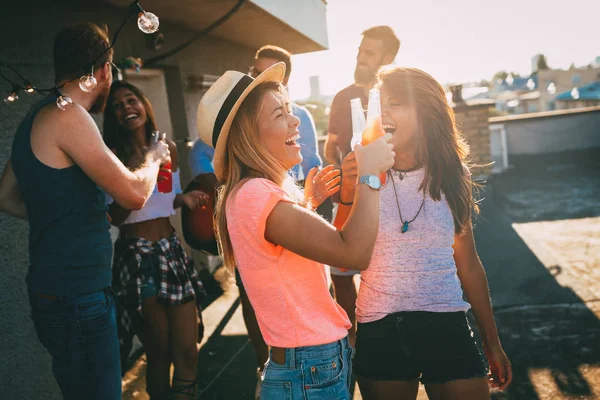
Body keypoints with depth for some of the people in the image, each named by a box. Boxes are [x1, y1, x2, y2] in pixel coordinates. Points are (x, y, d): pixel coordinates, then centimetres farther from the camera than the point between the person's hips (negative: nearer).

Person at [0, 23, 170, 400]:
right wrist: (154, 157, 1)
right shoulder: (68, 116, -16)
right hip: (77, 298, -9)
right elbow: (135, 193, -18)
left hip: (56, 292, 9)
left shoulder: (36, 118, 12)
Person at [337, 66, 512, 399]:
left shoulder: (452, 175, 0)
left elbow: (468, 264, 8)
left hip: (447, 327, 1)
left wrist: (492, 343, 13)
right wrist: (348, 197, -21)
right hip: (380, 334, -1)